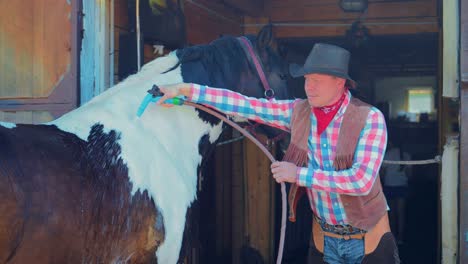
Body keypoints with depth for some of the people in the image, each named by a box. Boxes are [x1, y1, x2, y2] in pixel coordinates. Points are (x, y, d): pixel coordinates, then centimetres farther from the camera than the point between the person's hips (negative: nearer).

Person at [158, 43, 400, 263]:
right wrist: (186, 90, -7)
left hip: (368, 240, -4)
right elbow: (246, 106, -3)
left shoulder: (370, 118, -16)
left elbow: (361, 180, -25)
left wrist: (299, 174, -23)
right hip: (323, 239, 4)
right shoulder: (298, 112, -2)